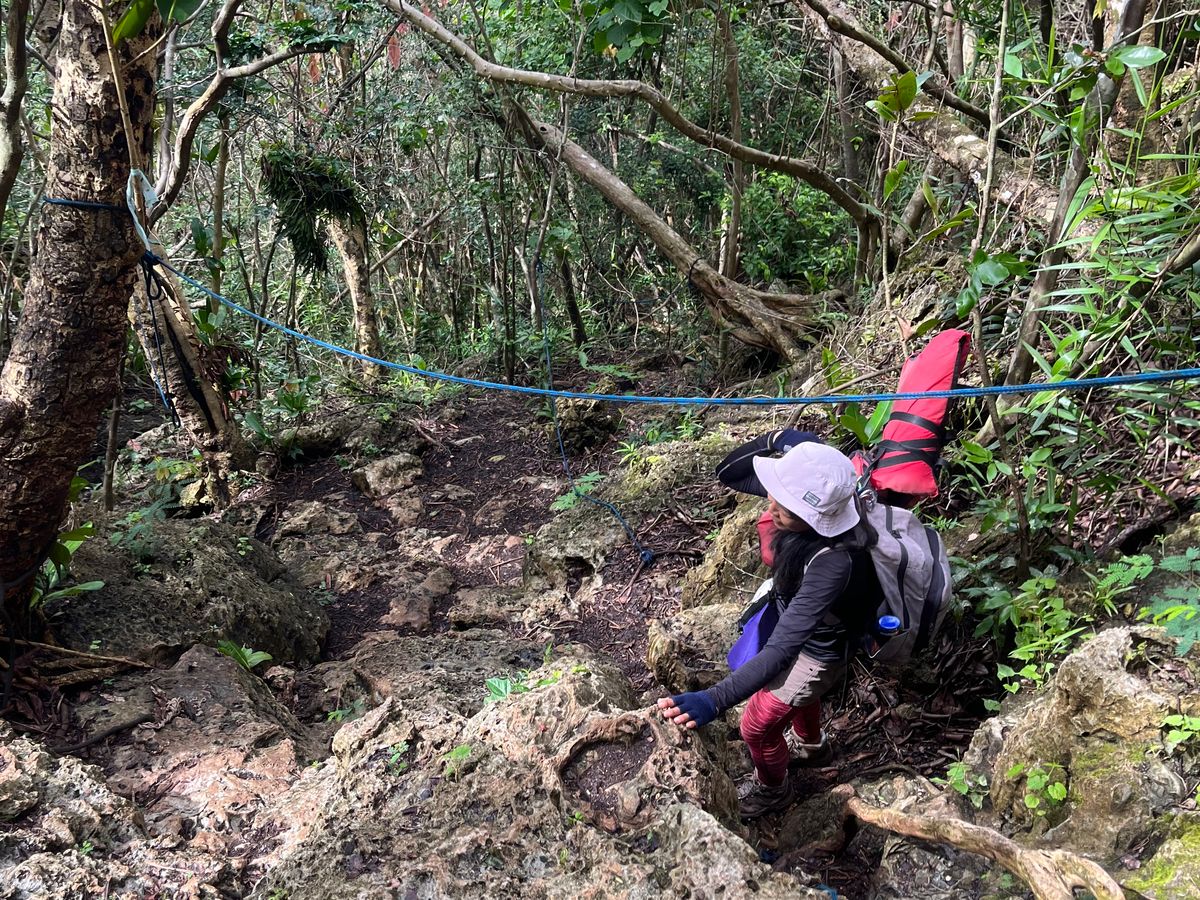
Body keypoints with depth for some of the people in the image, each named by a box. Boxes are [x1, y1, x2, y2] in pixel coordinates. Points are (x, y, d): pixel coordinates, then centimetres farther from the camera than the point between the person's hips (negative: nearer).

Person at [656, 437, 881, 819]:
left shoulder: (833, 562, -47)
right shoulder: (809, 495, -27)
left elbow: (782, 650, -50)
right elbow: (730, 472, -12)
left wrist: (714, 701, -58)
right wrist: (777, 439, -27)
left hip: (815, 654, -7)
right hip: (796, 625, 7)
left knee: (757, 727, 17)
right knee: (795, 694, 37)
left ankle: (775, 790, 51)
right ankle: (810, 738, 73)